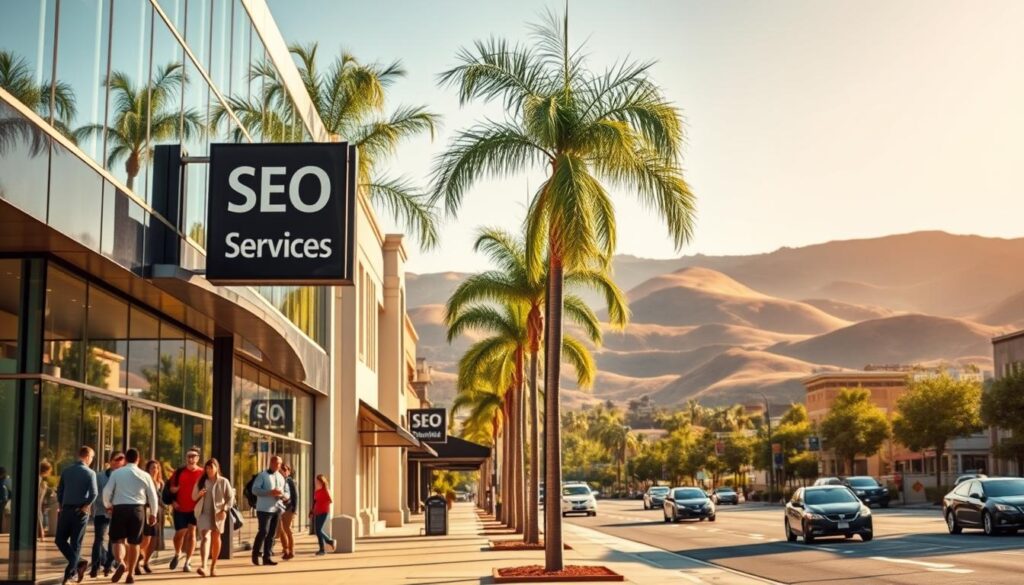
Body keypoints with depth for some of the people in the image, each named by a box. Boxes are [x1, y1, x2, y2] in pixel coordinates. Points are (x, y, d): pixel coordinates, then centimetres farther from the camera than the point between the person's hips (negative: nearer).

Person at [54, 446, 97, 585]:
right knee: (76, 543, 6)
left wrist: (61, 505, 15)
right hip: (80, 511, -1)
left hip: (66, 510, 1)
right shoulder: (90, 473, -4)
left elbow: (59, 491, 6)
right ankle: (69, 574, 4)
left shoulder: (66, 471, 5)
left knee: (60, 539, 15)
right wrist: (86, 506, 1)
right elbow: (93, 494, -13)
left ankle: (79, 562, 3)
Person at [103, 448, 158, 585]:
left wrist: (108, 506, 17)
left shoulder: (116, 473, 1)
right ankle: (131, 574, 16)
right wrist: (153, 513, 19)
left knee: (118, 539, 4)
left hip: (120, 508, -1)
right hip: (137, 509, 1)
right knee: (134, 542, 12)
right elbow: (153, 495, 7)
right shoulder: (144, 475, 5)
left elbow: (107, 491, -3)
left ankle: (121, 563, -24)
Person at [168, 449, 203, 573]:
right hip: (180, 508, 1)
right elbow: (171, 488, 7)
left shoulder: (202, 473, -2)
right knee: (179, 532, 5)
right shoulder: (179, 472, 3)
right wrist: (173, 502, -4)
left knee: (191, 532, 0)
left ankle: (188, 562, 5)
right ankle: (177, 554, 31)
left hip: (195, 509, -1)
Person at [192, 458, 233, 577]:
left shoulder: (223, 481, 1)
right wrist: (199, 494, -11)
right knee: (205, 537, -17)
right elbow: (193, 497, 11)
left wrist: (225, 510, -12)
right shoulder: (201, 481, 5)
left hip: (217, 513, 1)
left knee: (216, 539, 12)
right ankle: (203, 566, -30)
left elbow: (230, 497, 1)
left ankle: (213, 566, 26)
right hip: (203, 513, -1)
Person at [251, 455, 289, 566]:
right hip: (265, 508, -6)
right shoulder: (262, 475, -1)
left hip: (277, 508, 6)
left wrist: (283, 495, -8)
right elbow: (255, 489, -10)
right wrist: (270, 492, -21)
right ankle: (255, 554, 9)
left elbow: (287, 494, 17)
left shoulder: (281, 477, 17)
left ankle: (267, 557, 10)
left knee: (272, 534, 5)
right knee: (263, 532, -8)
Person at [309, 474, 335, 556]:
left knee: (319, 530, -16)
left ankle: (330, 541, 5)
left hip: (324, 513, -7)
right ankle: (322, 550, 8)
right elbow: (314, 502, 16)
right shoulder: (316, 491, 11)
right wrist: (311, 512, 10)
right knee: (317, 532, 2)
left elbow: (330, 501, -16)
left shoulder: (326, 490, -9)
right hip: (317, 513, 7)